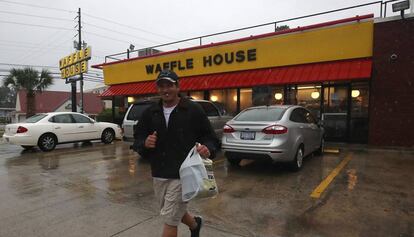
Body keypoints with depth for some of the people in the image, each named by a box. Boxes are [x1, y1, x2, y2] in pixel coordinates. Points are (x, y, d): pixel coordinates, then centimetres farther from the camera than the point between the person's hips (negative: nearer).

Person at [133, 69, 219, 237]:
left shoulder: (193, 110, -7)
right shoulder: (150, 112, 6)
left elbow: (210, 137, -3)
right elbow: (137, 139, 11)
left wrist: (207, 149, -25)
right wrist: (144, 143, -12)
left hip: (182, 174, -6)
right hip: (158, 174, 6)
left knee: (169, 220, 1)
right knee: (172, 213, 24)